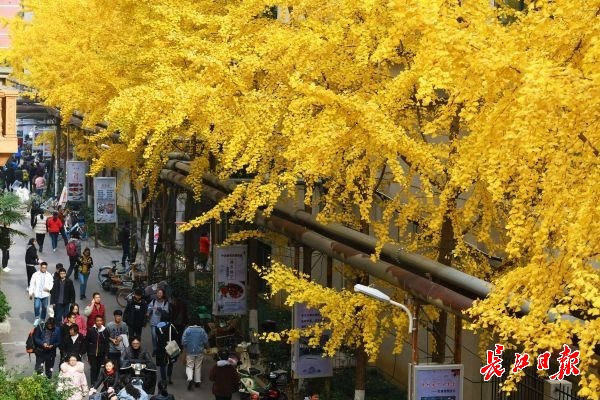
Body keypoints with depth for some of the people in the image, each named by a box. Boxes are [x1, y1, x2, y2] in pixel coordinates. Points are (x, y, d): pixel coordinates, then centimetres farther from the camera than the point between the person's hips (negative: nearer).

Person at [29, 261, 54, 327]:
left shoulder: (49, 275, 4)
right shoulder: (35, 275, 2)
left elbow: (52, 284, 8)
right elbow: (32, 284, 4)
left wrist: (49, 288, -12)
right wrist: (31, 293, 0)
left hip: (45, 294, 1)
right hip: (37, 294, -1)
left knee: (44, 307, 5)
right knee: (36, 306, -11)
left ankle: (42, 320, 21)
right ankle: (37, 318, 9)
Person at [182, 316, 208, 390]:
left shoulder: (188, 330, -12)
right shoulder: (202, 330, -8)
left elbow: (184, 341, -11)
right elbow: (206, 341, -5)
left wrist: (185, 347, 9)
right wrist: (204, 346, 16)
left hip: (190, 351, -1)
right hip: (199, 351, 1)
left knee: (189, 366, 6)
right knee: (198, 367, 14)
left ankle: (190, 378, -18)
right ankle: (197, 381, 19)